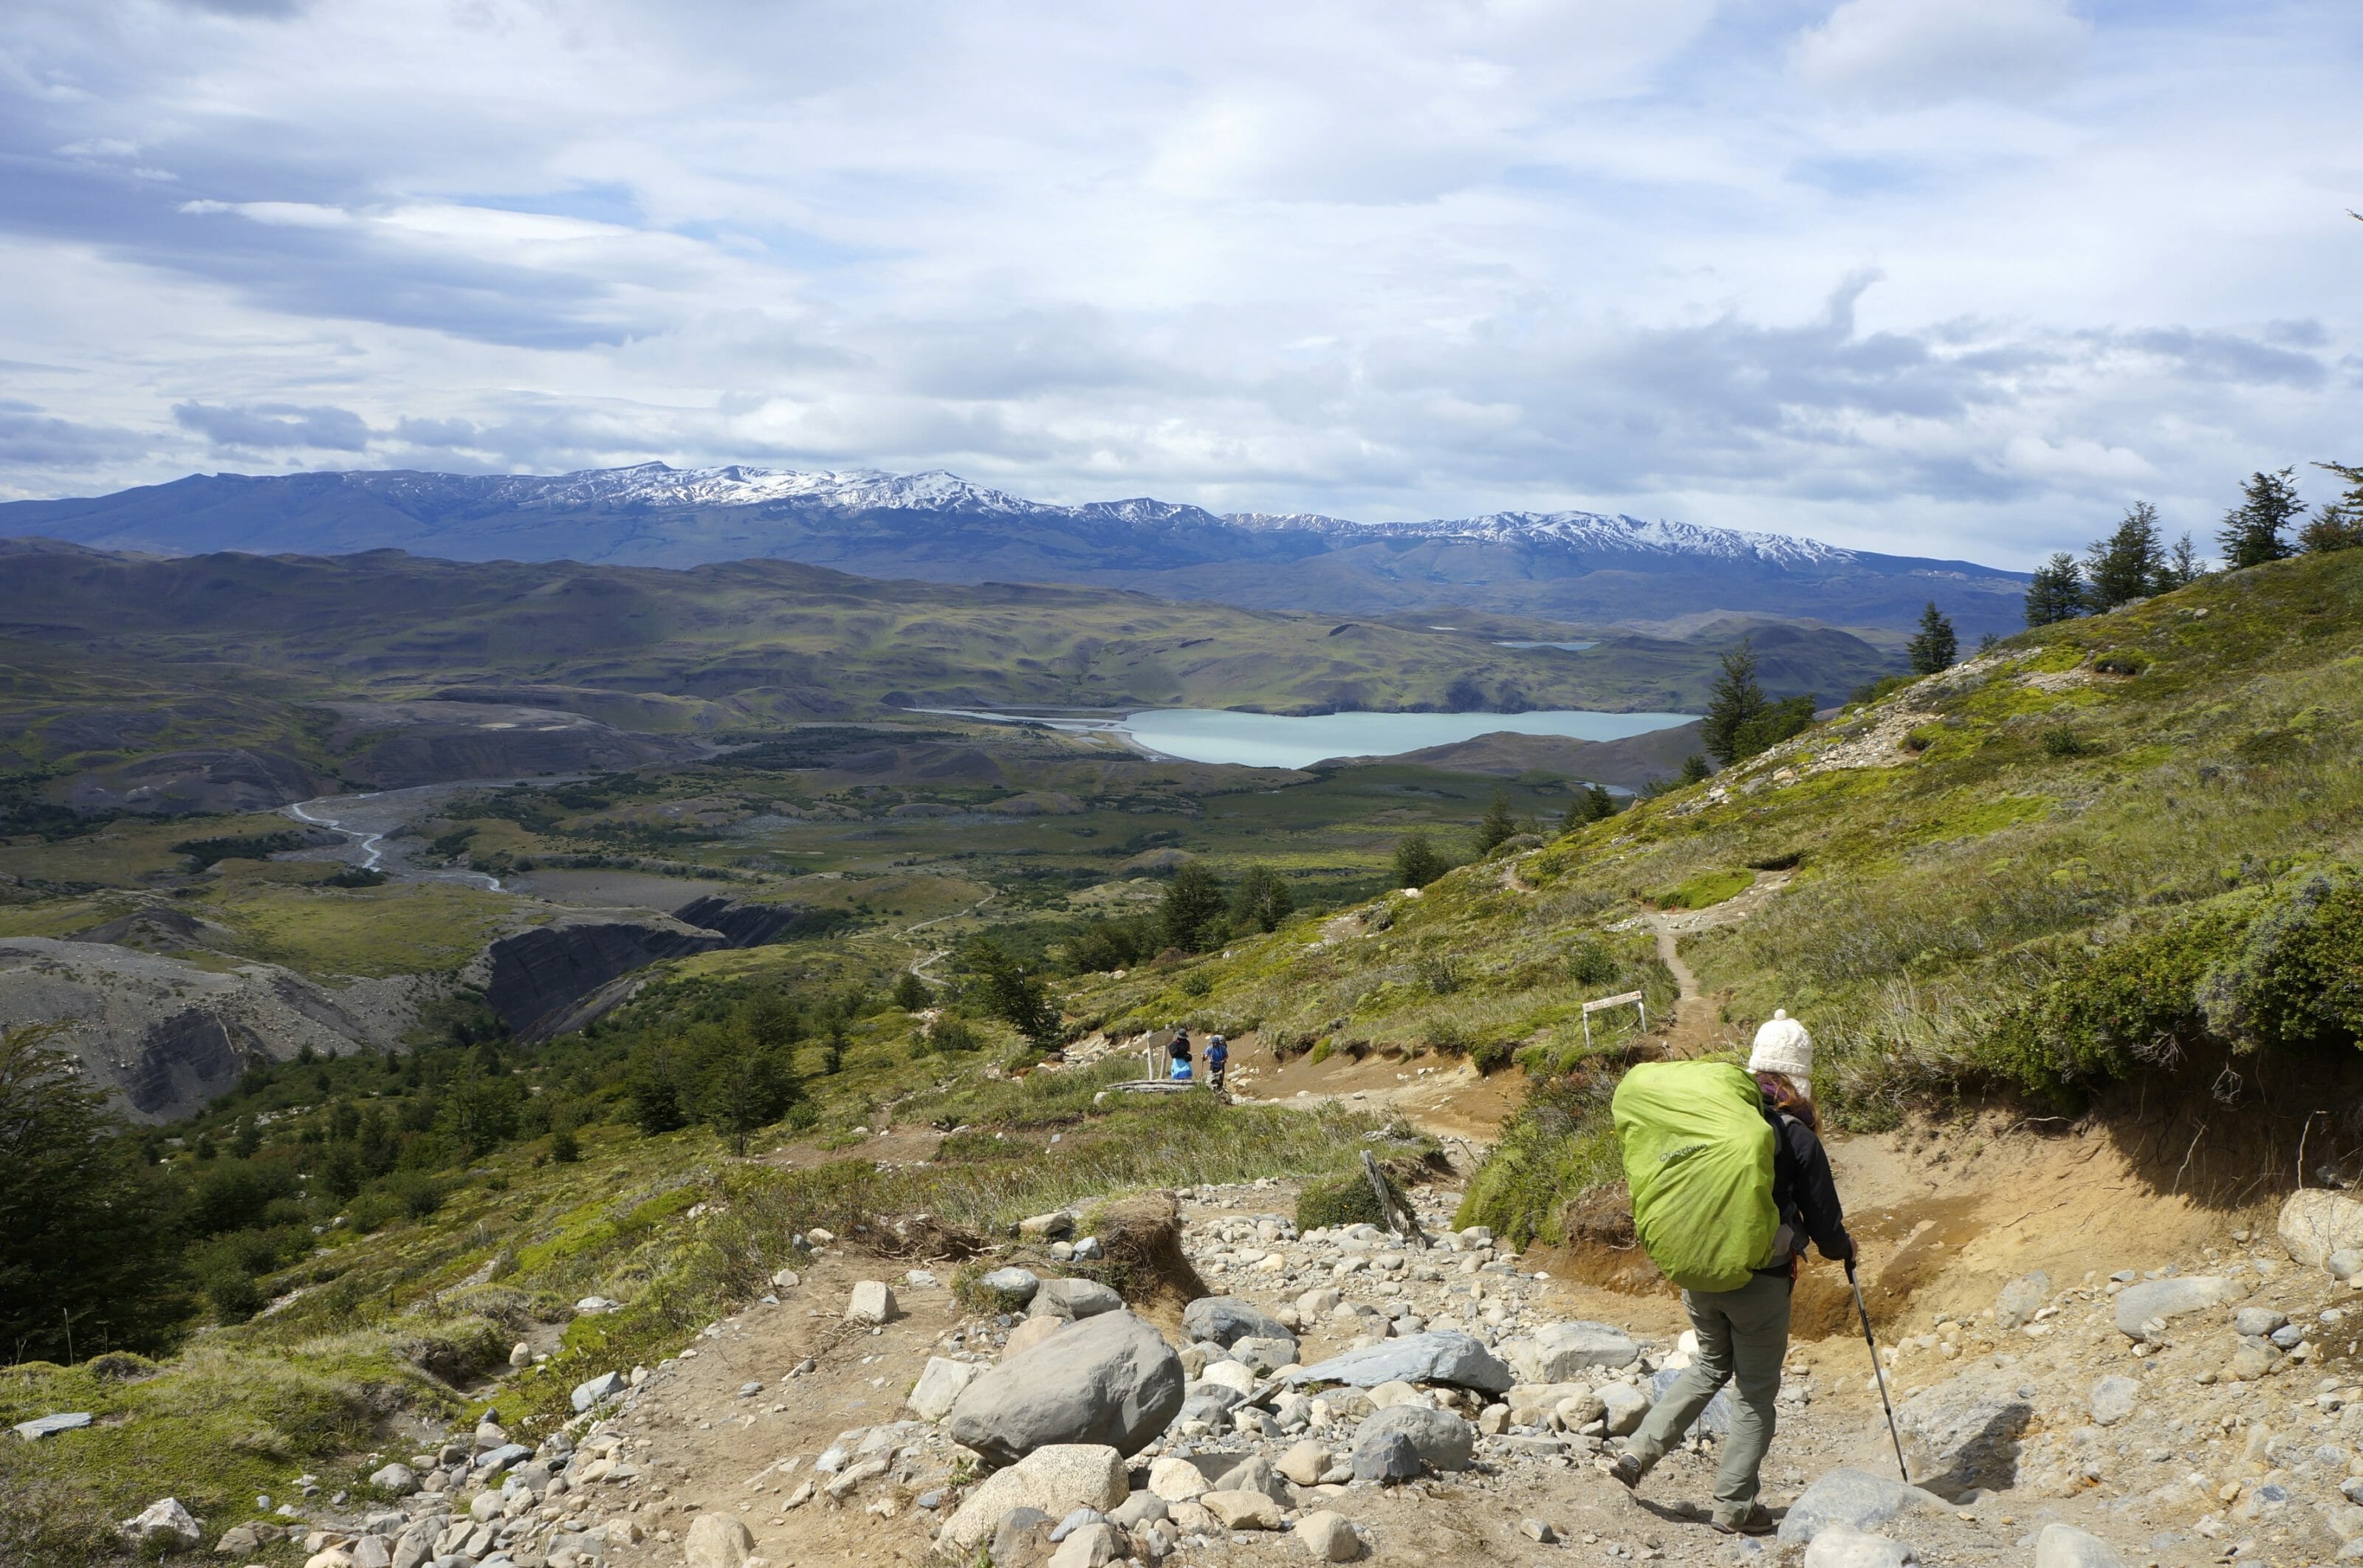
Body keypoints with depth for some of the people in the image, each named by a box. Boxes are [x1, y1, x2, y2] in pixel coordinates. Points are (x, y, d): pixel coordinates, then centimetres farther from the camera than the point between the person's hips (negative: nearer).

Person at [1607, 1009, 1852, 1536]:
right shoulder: (1797, 1137, -12)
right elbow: (1824, 1221, -4)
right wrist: (1844, 1248, 19)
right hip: (1760, 1284, -5)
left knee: (1712, 1364, 26)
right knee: (1757, 1392, 11)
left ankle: (1638, 1452, 17)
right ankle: (1734, 1507, 16)